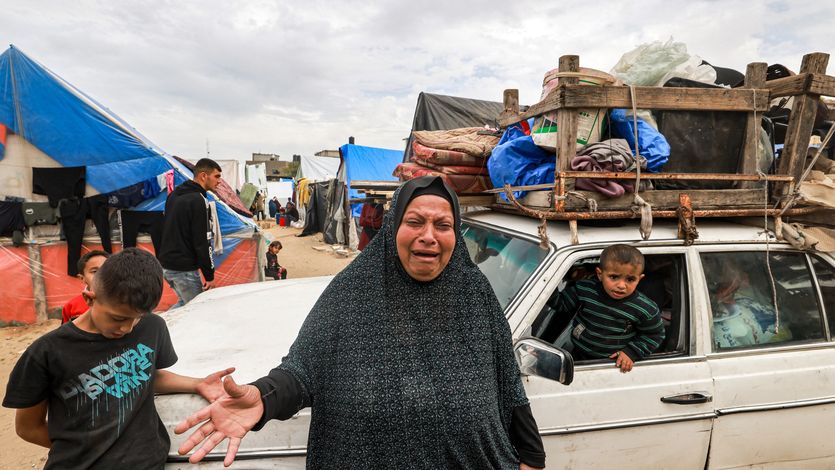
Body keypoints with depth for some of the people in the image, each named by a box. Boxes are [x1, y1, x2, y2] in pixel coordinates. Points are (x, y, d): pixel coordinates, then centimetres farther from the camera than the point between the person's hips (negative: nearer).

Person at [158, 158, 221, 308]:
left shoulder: (173, 195, 11)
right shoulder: (198, 201, -17)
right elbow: (203, 242, -18)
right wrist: (210, 275, -12)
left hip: (165, 264, 9)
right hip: (183, 269, -9)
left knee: (184, 302, 24)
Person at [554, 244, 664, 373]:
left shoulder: (646, 310, -21)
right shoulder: (584, 289, -19)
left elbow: (655, 335, -5)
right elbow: (561, 303, -5)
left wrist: (632, 352, -14)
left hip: (616, 364, -2)